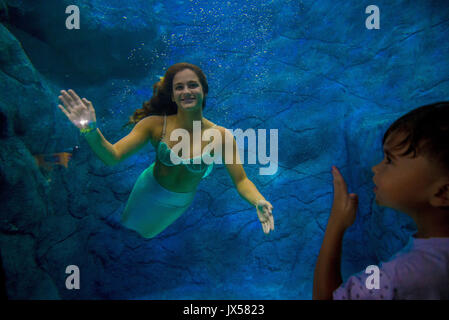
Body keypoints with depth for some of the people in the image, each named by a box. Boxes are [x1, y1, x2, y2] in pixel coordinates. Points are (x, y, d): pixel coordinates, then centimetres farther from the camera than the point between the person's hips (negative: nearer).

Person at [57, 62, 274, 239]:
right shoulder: (155, 125, -29)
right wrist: (90, 130, -53)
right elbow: (112, 156, -33)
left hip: (181, 203, 0)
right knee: (129, 224, 32)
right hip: (149, 192, 0)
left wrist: (258, 202, -47)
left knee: (146, 232, 32)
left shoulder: (221, 137, -29)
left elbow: (241, 181, -26)